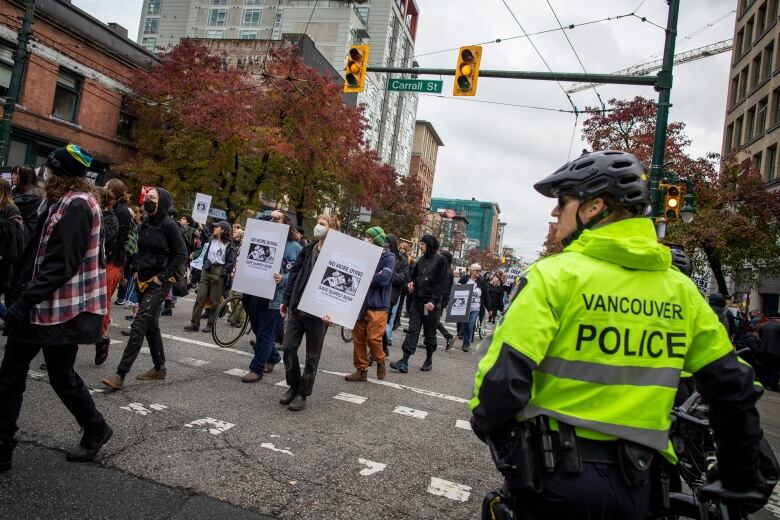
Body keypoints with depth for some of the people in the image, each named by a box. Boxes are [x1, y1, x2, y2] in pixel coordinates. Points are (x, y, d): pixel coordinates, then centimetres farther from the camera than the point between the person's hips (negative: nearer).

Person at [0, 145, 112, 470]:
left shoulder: (76, 205, -15)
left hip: (61, 309, -9)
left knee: (61, 376, 3)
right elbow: (36, 256, 16)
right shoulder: (61, 203, 16)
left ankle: (96, 429, 24)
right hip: (39, 305, 9)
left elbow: (61, 264, -22)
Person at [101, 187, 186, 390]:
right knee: (150, 325, 14)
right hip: (142, 280, 8)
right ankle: (159, 368, 27)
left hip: (159, 283, -8)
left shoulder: (169, 226, -11)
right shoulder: (145, 225, 10)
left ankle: (120, 375, -13)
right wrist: (137, 270, 10)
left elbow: (181, 254, -12)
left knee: (139, 325, -13)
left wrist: (162, 276, -14)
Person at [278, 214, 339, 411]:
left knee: (312, 355, 6)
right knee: (289, 347, 6)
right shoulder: (307, 250, 9)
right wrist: (286, 301, 11)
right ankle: (293, 386, 25)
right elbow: (294, 275, 13)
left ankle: (302, 393, 19)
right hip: (297, 308, 6)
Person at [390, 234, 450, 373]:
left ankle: (429, 360, 24)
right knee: (413, 330, -2)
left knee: (430, 333, 8)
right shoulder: (421, 260, 12)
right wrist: (412, 283, 2)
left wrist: (434, 301, -18)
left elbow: (443, 282, -12)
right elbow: (414, 275, 25)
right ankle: (404, 361, -6)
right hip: (417, 300, 5)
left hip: (431, 304, -5)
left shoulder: (440, 260, -6)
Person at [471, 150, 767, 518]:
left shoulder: (556, 274, -15)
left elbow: (505, 372, -20)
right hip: (632, 485, 5)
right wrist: (742, 477, 21)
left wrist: (483, 422, 0)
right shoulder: (680, 288, 2)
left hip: (554, 473, -4)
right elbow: (733, 388, 8)